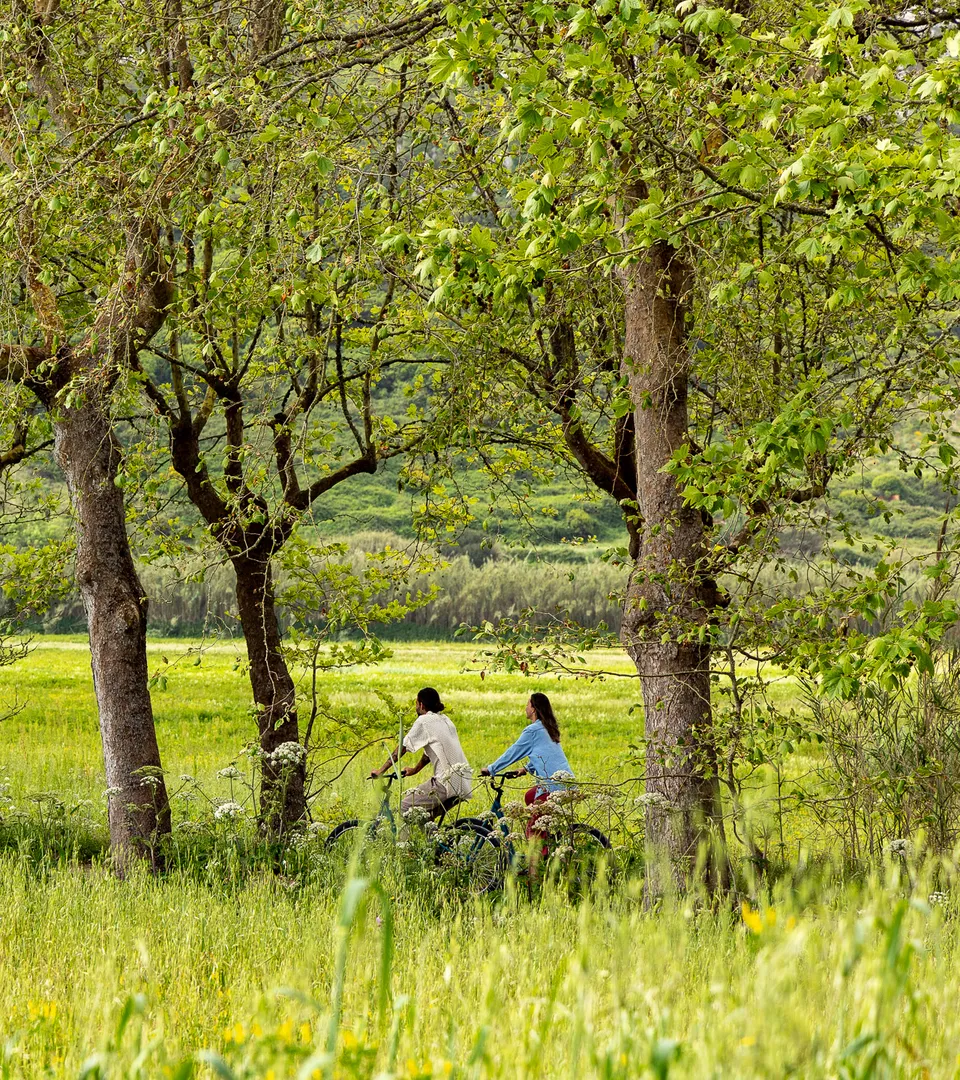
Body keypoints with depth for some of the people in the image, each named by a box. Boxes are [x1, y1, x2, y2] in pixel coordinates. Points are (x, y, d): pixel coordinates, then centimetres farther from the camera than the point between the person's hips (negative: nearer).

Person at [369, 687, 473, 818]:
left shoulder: (423, 721, -4)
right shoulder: (445, 720, 20)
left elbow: (402, 747, -1)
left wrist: (381, 770, 6)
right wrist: (415, 769, 39)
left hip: (447, 784, -9)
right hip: (464, 786, 9)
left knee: (405, 807, -3)